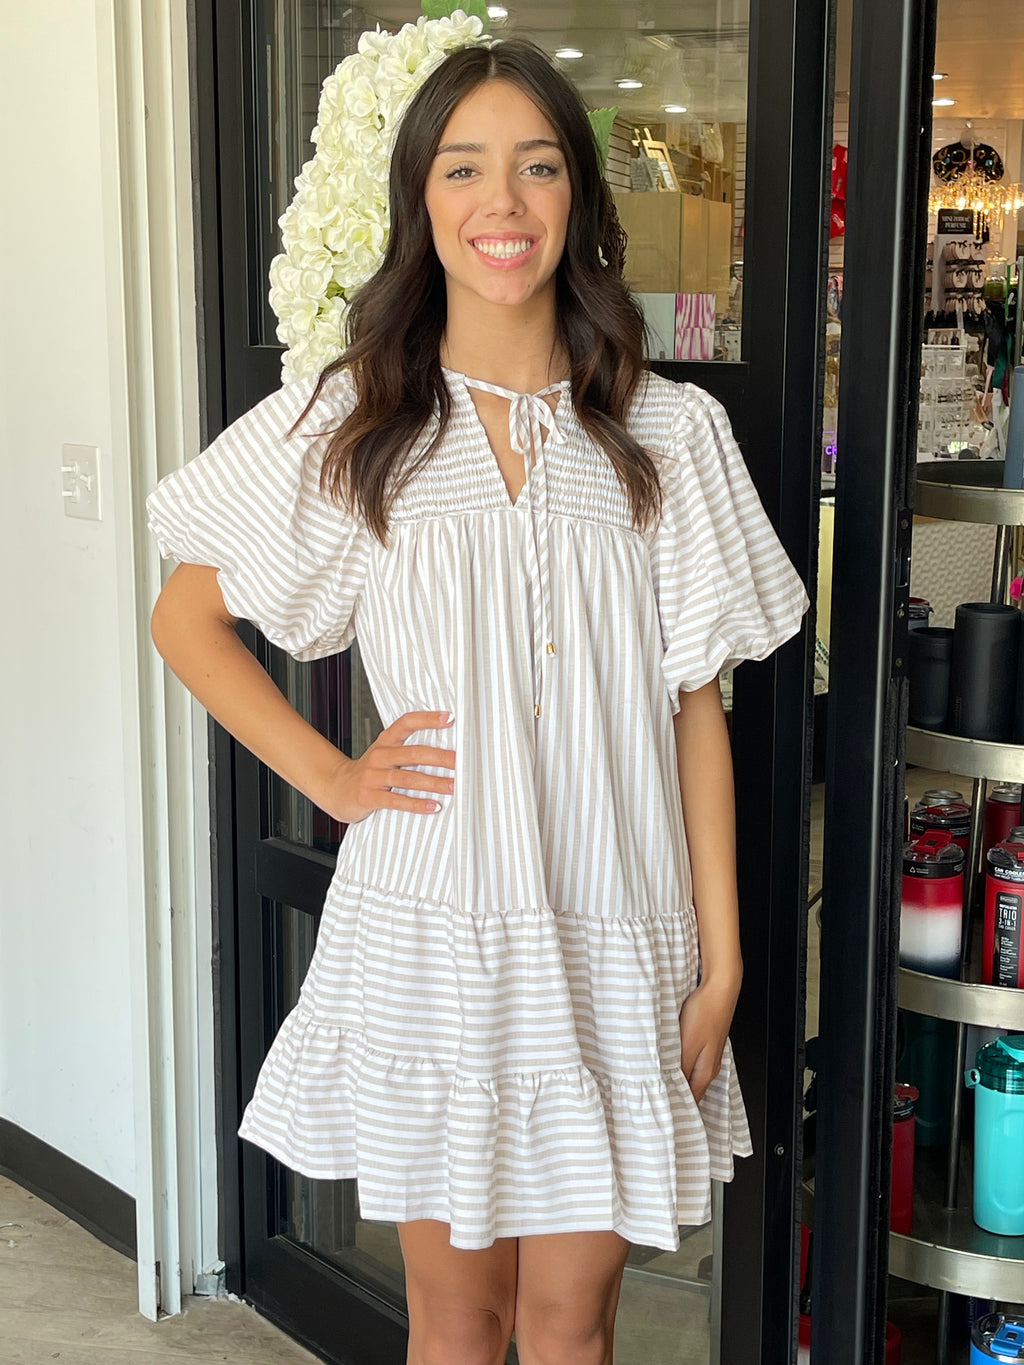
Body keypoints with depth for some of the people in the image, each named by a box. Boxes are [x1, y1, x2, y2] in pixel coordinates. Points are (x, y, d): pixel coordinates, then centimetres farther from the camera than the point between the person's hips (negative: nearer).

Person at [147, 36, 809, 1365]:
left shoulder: (670, 433, 2)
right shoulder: (348, 426, 0)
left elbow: (696, 709, 3)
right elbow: (185, 619, 9)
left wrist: (722, 961, 1)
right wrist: (331, 777, -2)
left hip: (616, 944, 1)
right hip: (428, 931, 0)